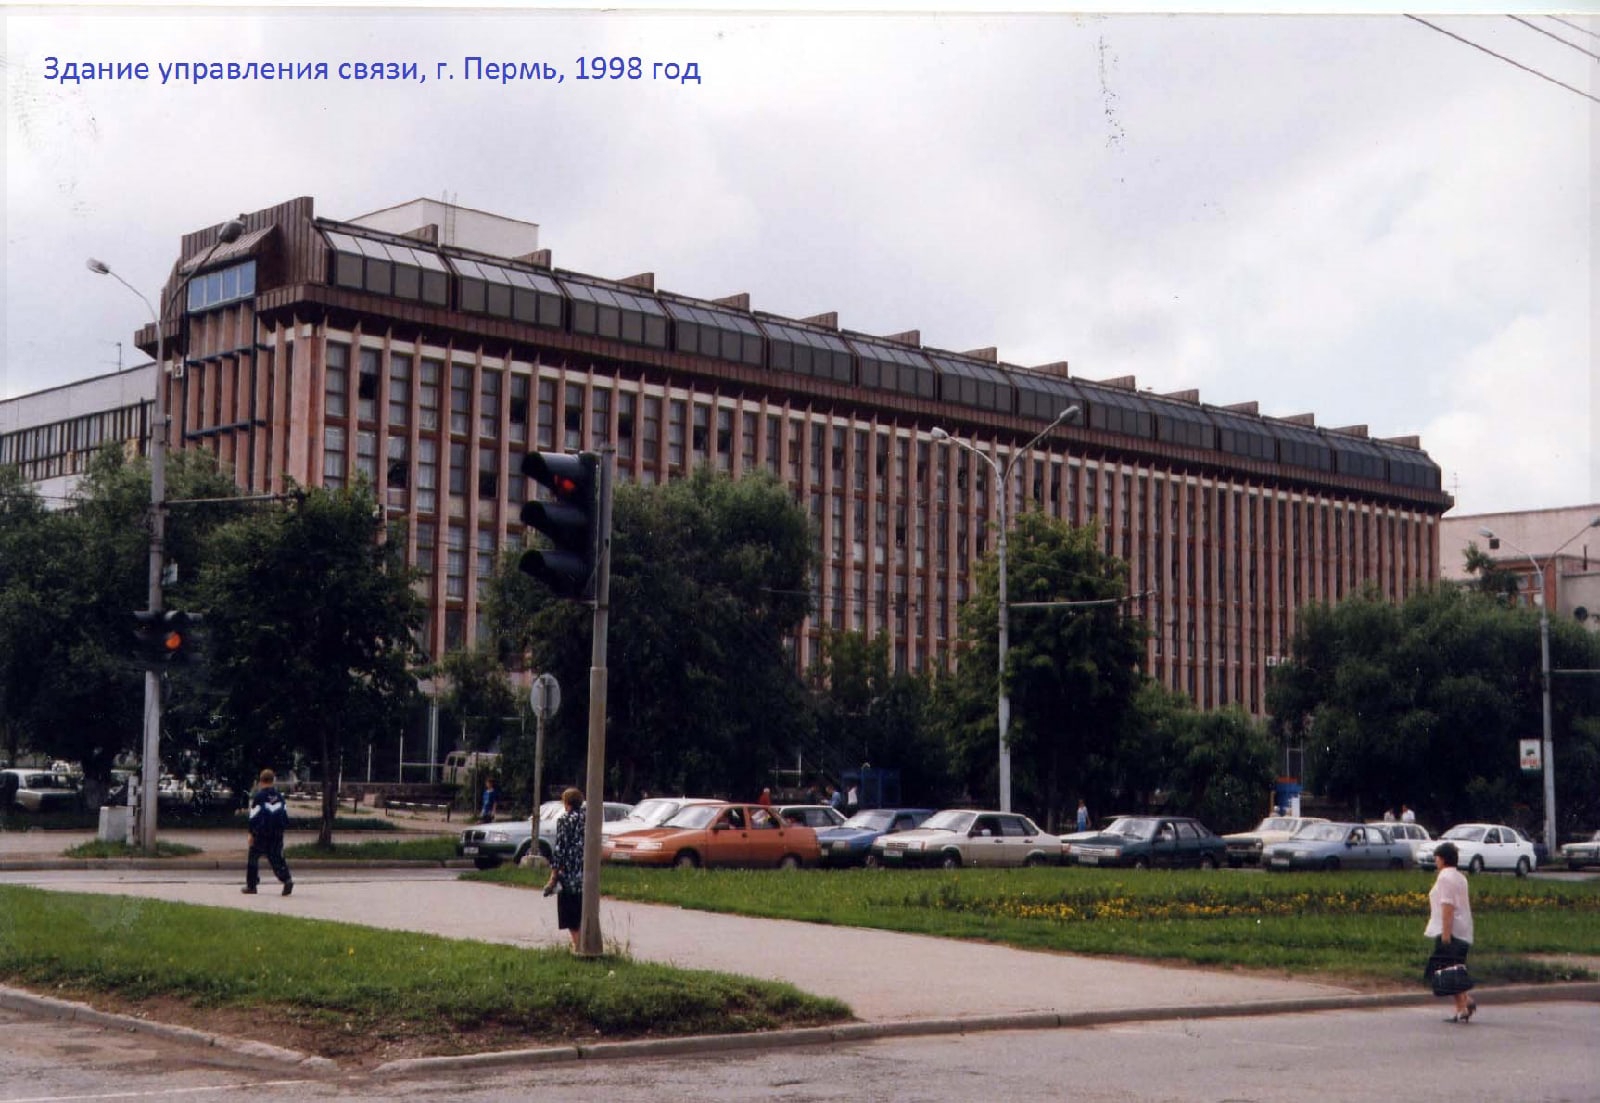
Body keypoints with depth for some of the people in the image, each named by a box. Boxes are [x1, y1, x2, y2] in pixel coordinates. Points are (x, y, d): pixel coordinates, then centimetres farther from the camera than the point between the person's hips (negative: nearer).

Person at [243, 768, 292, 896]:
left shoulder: (258, 797, -8)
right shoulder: (279, 796, 10)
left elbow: (254, 817, -10)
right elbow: (285, 815, 15)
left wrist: (251, 833, -4)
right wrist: (281, 828, 24)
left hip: (261, 833, -5)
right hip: (277, 834, 5)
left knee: (253, 857, 8)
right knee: (276, 858, 6)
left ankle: (251, 886, 9)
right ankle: (287, 879, -15)